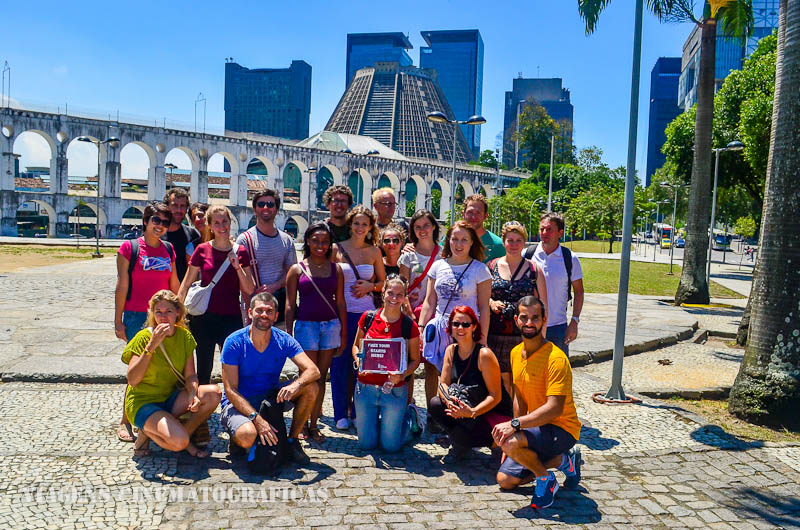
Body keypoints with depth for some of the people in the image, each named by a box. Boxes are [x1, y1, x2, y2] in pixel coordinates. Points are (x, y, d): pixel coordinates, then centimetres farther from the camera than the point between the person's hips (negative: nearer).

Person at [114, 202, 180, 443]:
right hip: (136, 316, -4)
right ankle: (126, 421, 11)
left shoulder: (168, 250, 11)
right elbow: (121, 286, -3)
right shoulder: (129, 247, -2)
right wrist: (118, 321, -5)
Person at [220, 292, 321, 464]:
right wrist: (256, 418, -30)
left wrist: (295, 385, -41)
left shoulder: (284, 340, -8)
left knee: (311, 387, -19)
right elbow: (230, 390, -18)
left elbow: (313, 371, -17)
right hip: (239, 403, -4)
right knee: (248, 436, -35)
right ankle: (236, 437, 3)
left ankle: (292, 440, -4)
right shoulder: (234, 342, -15)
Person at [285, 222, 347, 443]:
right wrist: (289, 333, -1)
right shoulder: (297, 269, 3)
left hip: (331, 325, 2)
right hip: (305, 325, -2)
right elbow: (290, 304, 3)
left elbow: (340, 302, 10)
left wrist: (343, 333, 8)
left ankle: (314, 425, 15)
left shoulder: (335, 269, 8)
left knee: (321, 378, 6)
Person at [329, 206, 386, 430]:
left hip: (366, 312, 1)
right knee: (340, 363, 2)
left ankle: (359, 411, 18)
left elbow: (383, 282, 15)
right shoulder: (337, 249, 3)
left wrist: (370, 286, -6)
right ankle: (341, 414, 13)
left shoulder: (374, 251, 8)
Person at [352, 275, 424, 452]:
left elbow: (415, 360, 2)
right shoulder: (368, 317, -1)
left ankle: (411, 416, 34)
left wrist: (401, 375, -17)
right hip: (365, 389, 2)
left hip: (394, 391, -2)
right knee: (366, 444, 10)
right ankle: (379, 420, 41)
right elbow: (356, 346, 12)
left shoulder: (409, 325, -6)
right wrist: (359, 361, -9)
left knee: (391, 445, 7)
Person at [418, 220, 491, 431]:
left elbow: (484, 307, 0)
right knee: (432, 370, 3)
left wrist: (482, 338, -4)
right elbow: (429, 302, 12)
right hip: (439, 329, 4)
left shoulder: (479, 269, 0)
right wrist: (420, 329, 6)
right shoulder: (438, 266, 9)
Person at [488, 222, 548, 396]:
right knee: (502, 379, 4)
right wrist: (491, 302, -7)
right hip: (496, 334, 1)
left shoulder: (534, 270, 4)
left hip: (524, 335, -1)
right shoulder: (491, 266, 7)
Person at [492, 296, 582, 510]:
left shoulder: (556, 358, -22)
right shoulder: (516, 353, 3)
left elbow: (554, 408, -29)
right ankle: (563, 459, 18)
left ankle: (546, 478, -2)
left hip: (562, 429, -8)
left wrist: (514, 424, -34)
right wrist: (514, 429, 5)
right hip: (536, 426, 8)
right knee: (505, 480, 4)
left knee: (510, 442, -31)